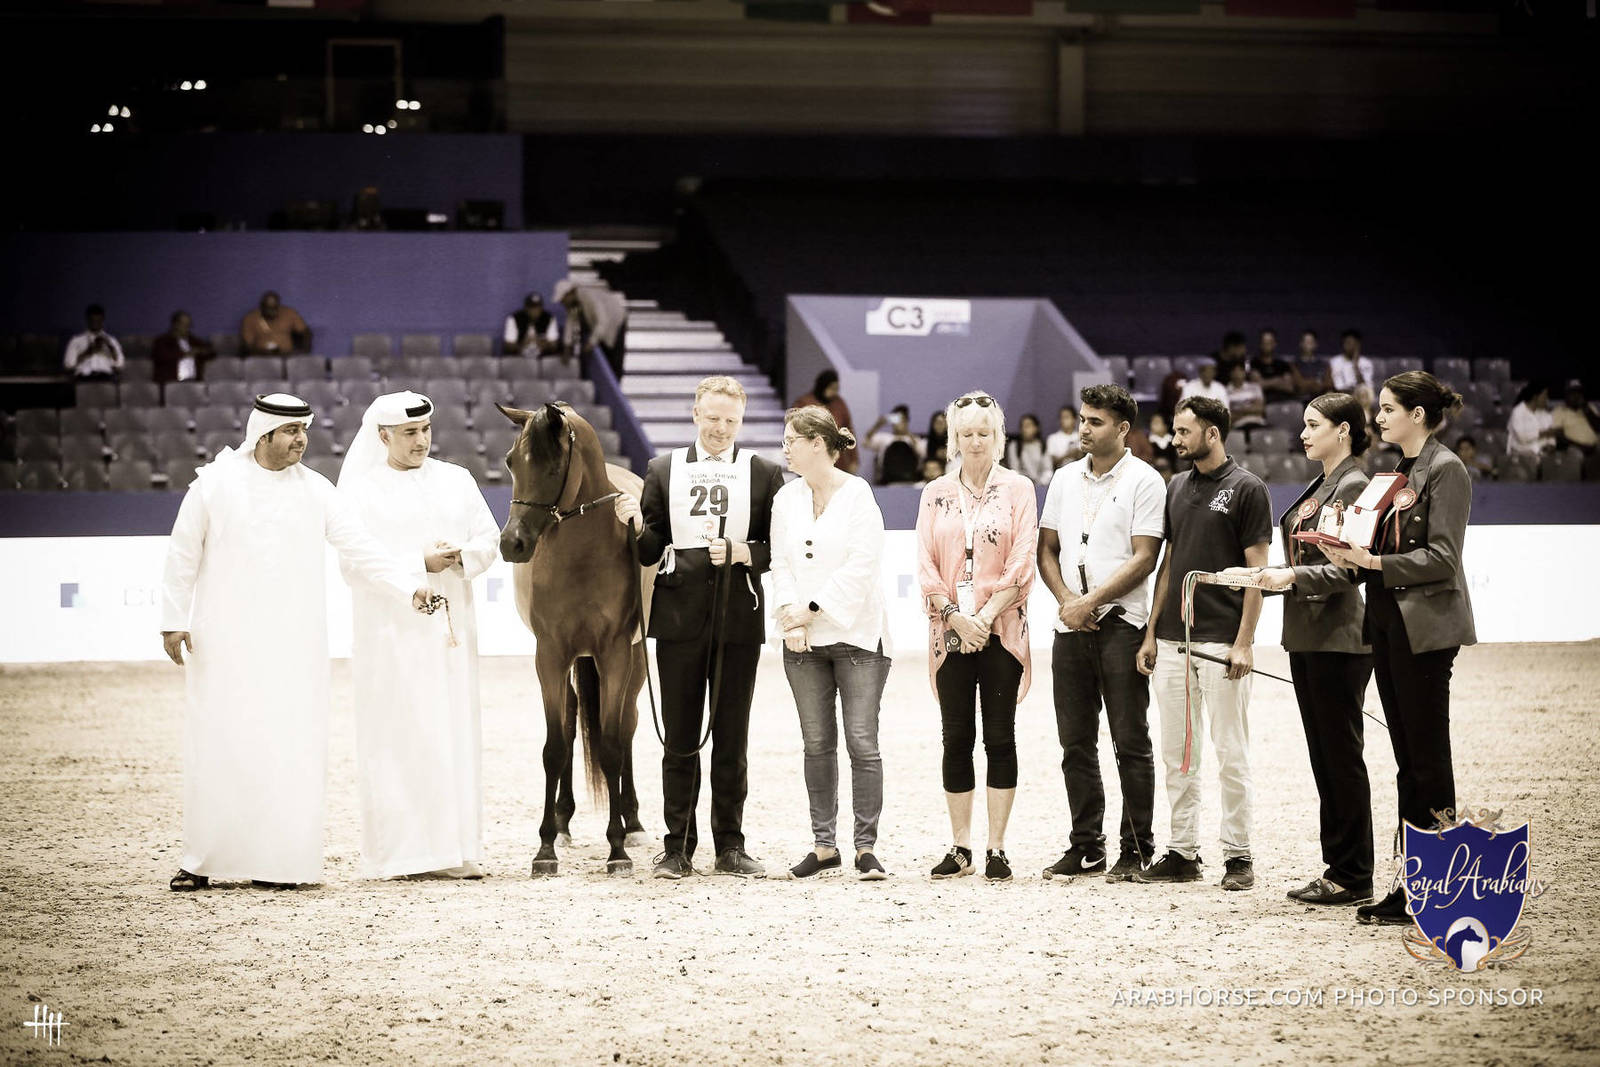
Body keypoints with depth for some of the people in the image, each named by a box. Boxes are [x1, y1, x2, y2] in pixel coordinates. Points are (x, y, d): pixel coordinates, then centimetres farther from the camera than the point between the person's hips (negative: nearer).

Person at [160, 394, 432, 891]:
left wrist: (411, 589, -11)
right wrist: (173, 621, -1)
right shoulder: (215, 484, -1)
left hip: (293, 644, 2)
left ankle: (276, 859, 4)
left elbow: (362, 549, 0)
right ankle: (201, 858, 9)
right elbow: (182, 556, 3)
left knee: (288, 748, -2)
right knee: (217, 746, 0)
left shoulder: (316, 491, 4)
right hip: (226, 643, -2)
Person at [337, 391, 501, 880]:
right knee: (394, 738, -4)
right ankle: (392, 852, -1)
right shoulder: (362, 490, -1)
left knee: (455, 733, 3)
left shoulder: (456, 481, 11)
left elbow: (489, 540, 9)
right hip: (391, 632, -4)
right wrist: (420, 564, -17)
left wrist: (462, 556, -12)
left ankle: (454, 847, 5)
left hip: (451, 628, 4)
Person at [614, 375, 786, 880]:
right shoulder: (664, 471, 8)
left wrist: (740, 552, -14)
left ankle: (730, 846, 12)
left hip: (738, 620, 0)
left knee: (732, 739, 5)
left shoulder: (764, 474, 6)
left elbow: (779, 549, 3)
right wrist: (635, 524, -14)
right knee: (679, 738, 3)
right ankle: (677, 848, 8)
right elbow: (649, 551, 6)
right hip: (680, 617, 0)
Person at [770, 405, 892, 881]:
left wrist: (813, 609, -13)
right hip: (803, 640, 5)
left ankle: (866, 847, -4)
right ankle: (824, 846, 12)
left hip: (854, 632, -5)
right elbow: (781, 565, 8)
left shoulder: (857, 494, -6)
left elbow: (861, 565, -12)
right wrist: (790, 616, -8)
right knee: (817, 743, 7)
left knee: (862, 742, -7)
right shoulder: (786, 499, 10)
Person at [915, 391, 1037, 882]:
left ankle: (996, 849, 2)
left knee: (999, 738, -1)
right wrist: (955, 616, -9)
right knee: (956, 739, 3)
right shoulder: (936, 494, 9)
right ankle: (960, 847, 8)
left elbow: (1020, 566, -4)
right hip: (950, 632, 2)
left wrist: (985, 617, -12)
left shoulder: (1018, 490, 2)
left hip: (1001, 630, -2)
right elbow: (925, 565, 4)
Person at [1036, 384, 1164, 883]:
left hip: (1120, 622, -6)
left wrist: (1090, 600, -14)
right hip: (1071, 624, 6)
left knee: (1130, 742, -3)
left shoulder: (1144, 481, -4)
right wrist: (1065, 599, -3)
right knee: (1076, 743, 7)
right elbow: (1047, 548, 14)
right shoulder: (1066, 478, 14)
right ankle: (1086, 847, 14)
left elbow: (1143, 559, -11)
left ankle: (1137, 849, 1)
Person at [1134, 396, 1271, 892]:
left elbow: (1257, 571, -8)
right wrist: (1151, 633, 10)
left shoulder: (1246, 489, -6)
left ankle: (1238, 855, 4)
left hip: (1222, 641, -7)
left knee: (1230, 752, -2)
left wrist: (1244, 643, -15)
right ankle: (1183, 851, 14)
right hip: (1173, 641, 7)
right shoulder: (1177, 487, 14)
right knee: (1177, 752, 8)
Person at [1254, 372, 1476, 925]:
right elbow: (1362, 565, 19)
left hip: (1425, 629, -9)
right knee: (1408, 760, 8)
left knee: (1427, 756, -7)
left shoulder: (1445, 470, -8)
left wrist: (1373, 561, -18)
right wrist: (1294, 577, 14)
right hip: (1388, 626, 9)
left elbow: (1441, 558, -16)